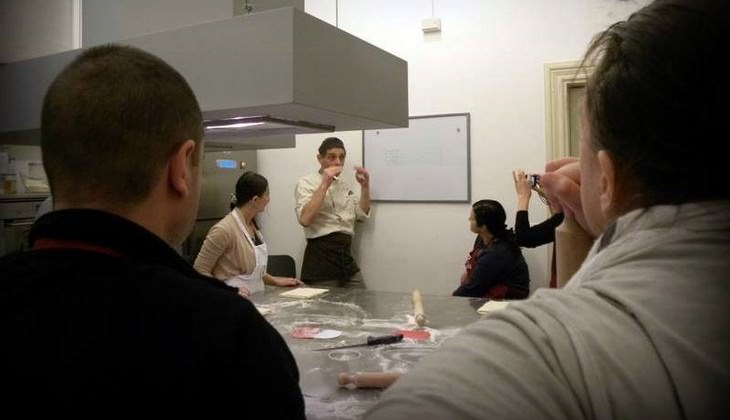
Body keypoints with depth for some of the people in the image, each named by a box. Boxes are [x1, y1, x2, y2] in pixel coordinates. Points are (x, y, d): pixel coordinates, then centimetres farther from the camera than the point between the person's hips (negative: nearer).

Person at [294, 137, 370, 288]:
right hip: (321, 255, -7)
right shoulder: (307, 182, -5)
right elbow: (305, 219, -21)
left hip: (346, 255, 7)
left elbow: (363, 214, 16)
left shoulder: (344, 185, 17)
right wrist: (324, 185, -20)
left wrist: (365, 186, 4)